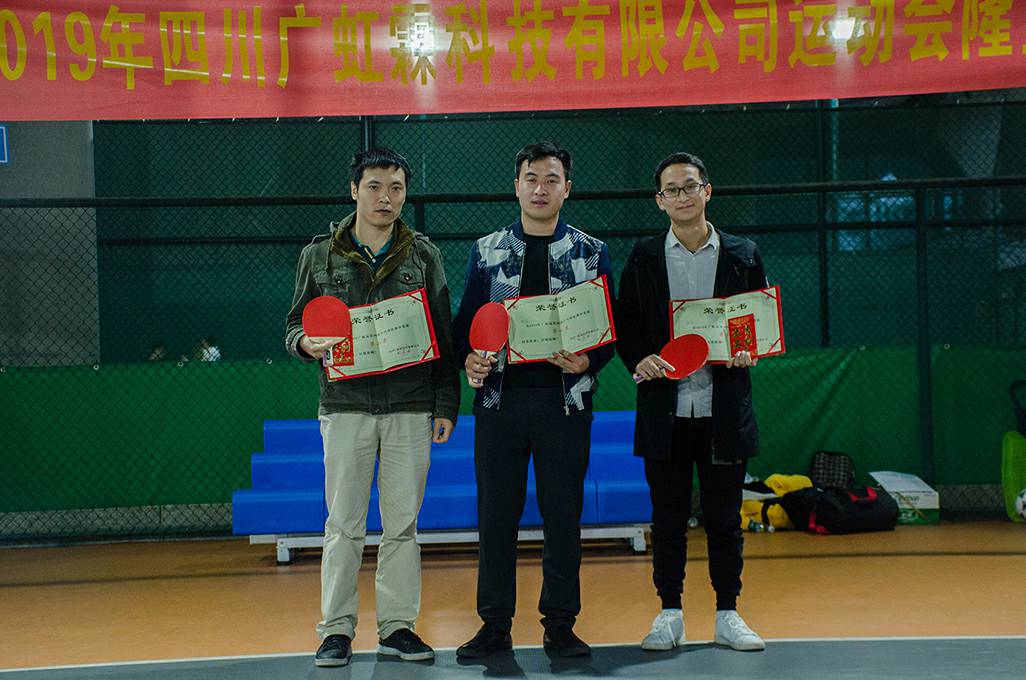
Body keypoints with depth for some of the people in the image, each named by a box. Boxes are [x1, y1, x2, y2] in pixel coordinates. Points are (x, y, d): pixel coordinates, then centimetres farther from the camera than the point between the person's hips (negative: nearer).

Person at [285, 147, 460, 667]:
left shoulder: (423, 255, 9)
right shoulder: (321, 255, 7)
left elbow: (444, 333, 9)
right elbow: (295, 323, 10)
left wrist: (446, 405, 4)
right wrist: (306, 343, -15)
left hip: (411, 408, 1)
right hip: (346, 405, -1)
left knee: (403, 523, 5)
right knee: (344, 523, 0)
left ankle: (397, 625, 14)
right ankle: (336, 629, 8)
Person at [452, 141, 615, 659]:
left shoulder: (591, 252, 7)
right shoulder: (486, 251, 10)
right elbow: (467, 321, 10)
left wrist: (586, 362, -13)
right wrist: (469, 359, -10)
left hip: (564, 398, -1)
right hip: (500, 396, 1)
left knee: (563, 514, 4)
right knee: (495, 513, 3)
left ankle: (560, 625, 14)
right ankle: (495, 625, 13)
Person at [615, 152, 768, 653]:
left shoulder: (743, 255, 7)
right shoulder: (642, 259, 6)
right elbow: (624, 325, 8)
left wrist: (749, 351, -9)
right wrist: (638, 359, -10)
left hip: (724, 408, 0)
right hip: (664, 409, 0)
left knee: (724, 518, 6)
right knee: (668, 518, 5)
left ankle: (727, 615, 16)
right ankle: (669, 615, 15)